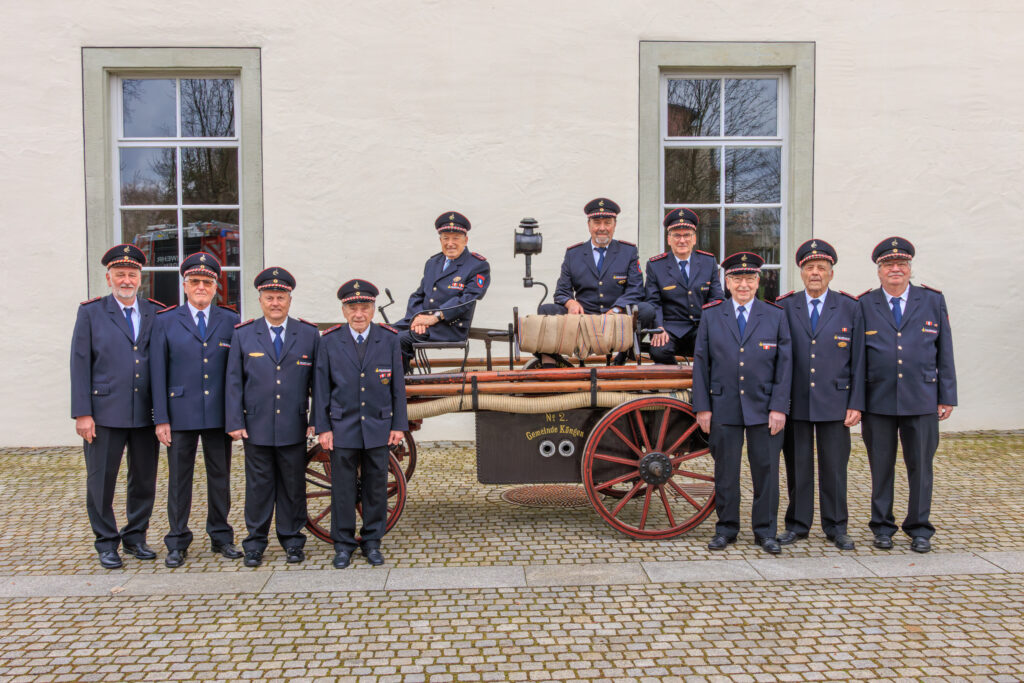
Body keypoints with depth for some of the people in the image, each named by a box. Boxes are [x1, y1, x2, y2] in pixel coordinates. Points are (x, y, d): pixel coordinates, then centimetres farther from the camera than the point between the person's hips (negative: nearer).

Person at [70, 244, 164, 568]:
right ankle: (106, 543, 21)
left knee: (145, 480, 11)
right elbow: (80, 364, -1)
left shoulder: (157, 313, 7)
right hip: (105, 413, -2)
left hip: (147, 414, 2)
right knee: (101, 481, 6)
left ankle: (135, 536, 27)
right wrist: (82, 413, -7)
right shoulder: (91, 313, 2)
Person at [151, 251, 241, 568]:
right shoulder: (165, 321, 3)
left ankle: (221, 537, 23)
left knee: (220, 477, 10)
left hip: (219, 415, 1)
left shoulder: (231, 322, 6)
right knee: (179, 479, 6)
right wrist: (161, 418, -5)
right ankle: (177, 543, 18)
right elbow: (158, 372, 0)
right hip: (180, 414, -1)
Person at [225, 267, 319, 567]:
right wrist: (234, 422, -3)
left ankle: (292, 540, 22)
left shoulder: (309, 334, 4)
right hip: (256, 426, 0)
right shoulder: (243, 334, 5)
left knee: (293, 485, 8)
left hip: (294, 427, 0)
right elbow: (233, 381, 4)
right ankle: (255, 543, 19)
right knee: (258, 485, 7)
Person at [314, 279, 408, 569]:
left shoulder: (389, 339, 1)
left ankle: (372, 542, 23)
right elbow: (321, 387, 2)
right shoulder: (329, 341, -1)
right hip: (342, 428, -1)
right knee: (343, 487, 5)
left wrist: (398, 425, 1)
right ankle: (343, 544, 20)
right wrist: (323, 428, -2)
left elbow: (398, 385, 3)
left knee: (376, 487, 9)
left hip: (378, 427, 1)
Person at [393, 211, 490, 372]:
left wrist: (435, 317, -20)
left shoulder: (479, 266, -1)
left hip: (450, 327, -6)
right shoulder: (432, 263, 20)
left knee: (401, 340, -25)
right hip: (421, 320, 6)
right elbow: (417, 295, 16)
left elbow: (467, 299, -13)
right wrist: (417, 316, -7)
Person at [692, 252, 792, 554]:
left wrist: (779, 407, -6)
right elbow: (701, 363, 4)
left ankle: (766, 531, 19)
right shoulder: (711, 316, 6)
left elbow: (784, 364, 2)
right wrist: (702, 407, -2)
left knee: (766, 470, 5)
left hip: (764, 409, 0)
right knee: (725, 471, 8)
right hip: (723, 408, 0)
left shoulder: (776, 316, 5)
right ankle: (726, 528, 22)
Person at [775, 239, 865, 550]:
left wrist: (856, 404, -2)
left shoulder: (850, 308, 3)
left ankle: (836, 527, 22)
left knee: (835, 466, 7)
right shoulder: (784, 307, 3)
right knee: (798, 466, 7)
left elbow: (858, 359, 3)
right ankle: (798, 525, 21)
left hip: (835, 403, 0)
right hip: (795, 403, 0)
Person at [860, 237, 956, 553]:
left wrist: (947, 397, 3)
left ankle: (919, 529, 21)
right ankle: (882, 527, 21)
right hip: (878, 402, 0)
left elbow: (944, 352, 7)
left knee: (921, 466, 7)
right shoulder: (864, 305, 3)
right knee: (881, 467, 7)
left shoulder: (933, 301, 6)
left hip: (922, 401, 1)